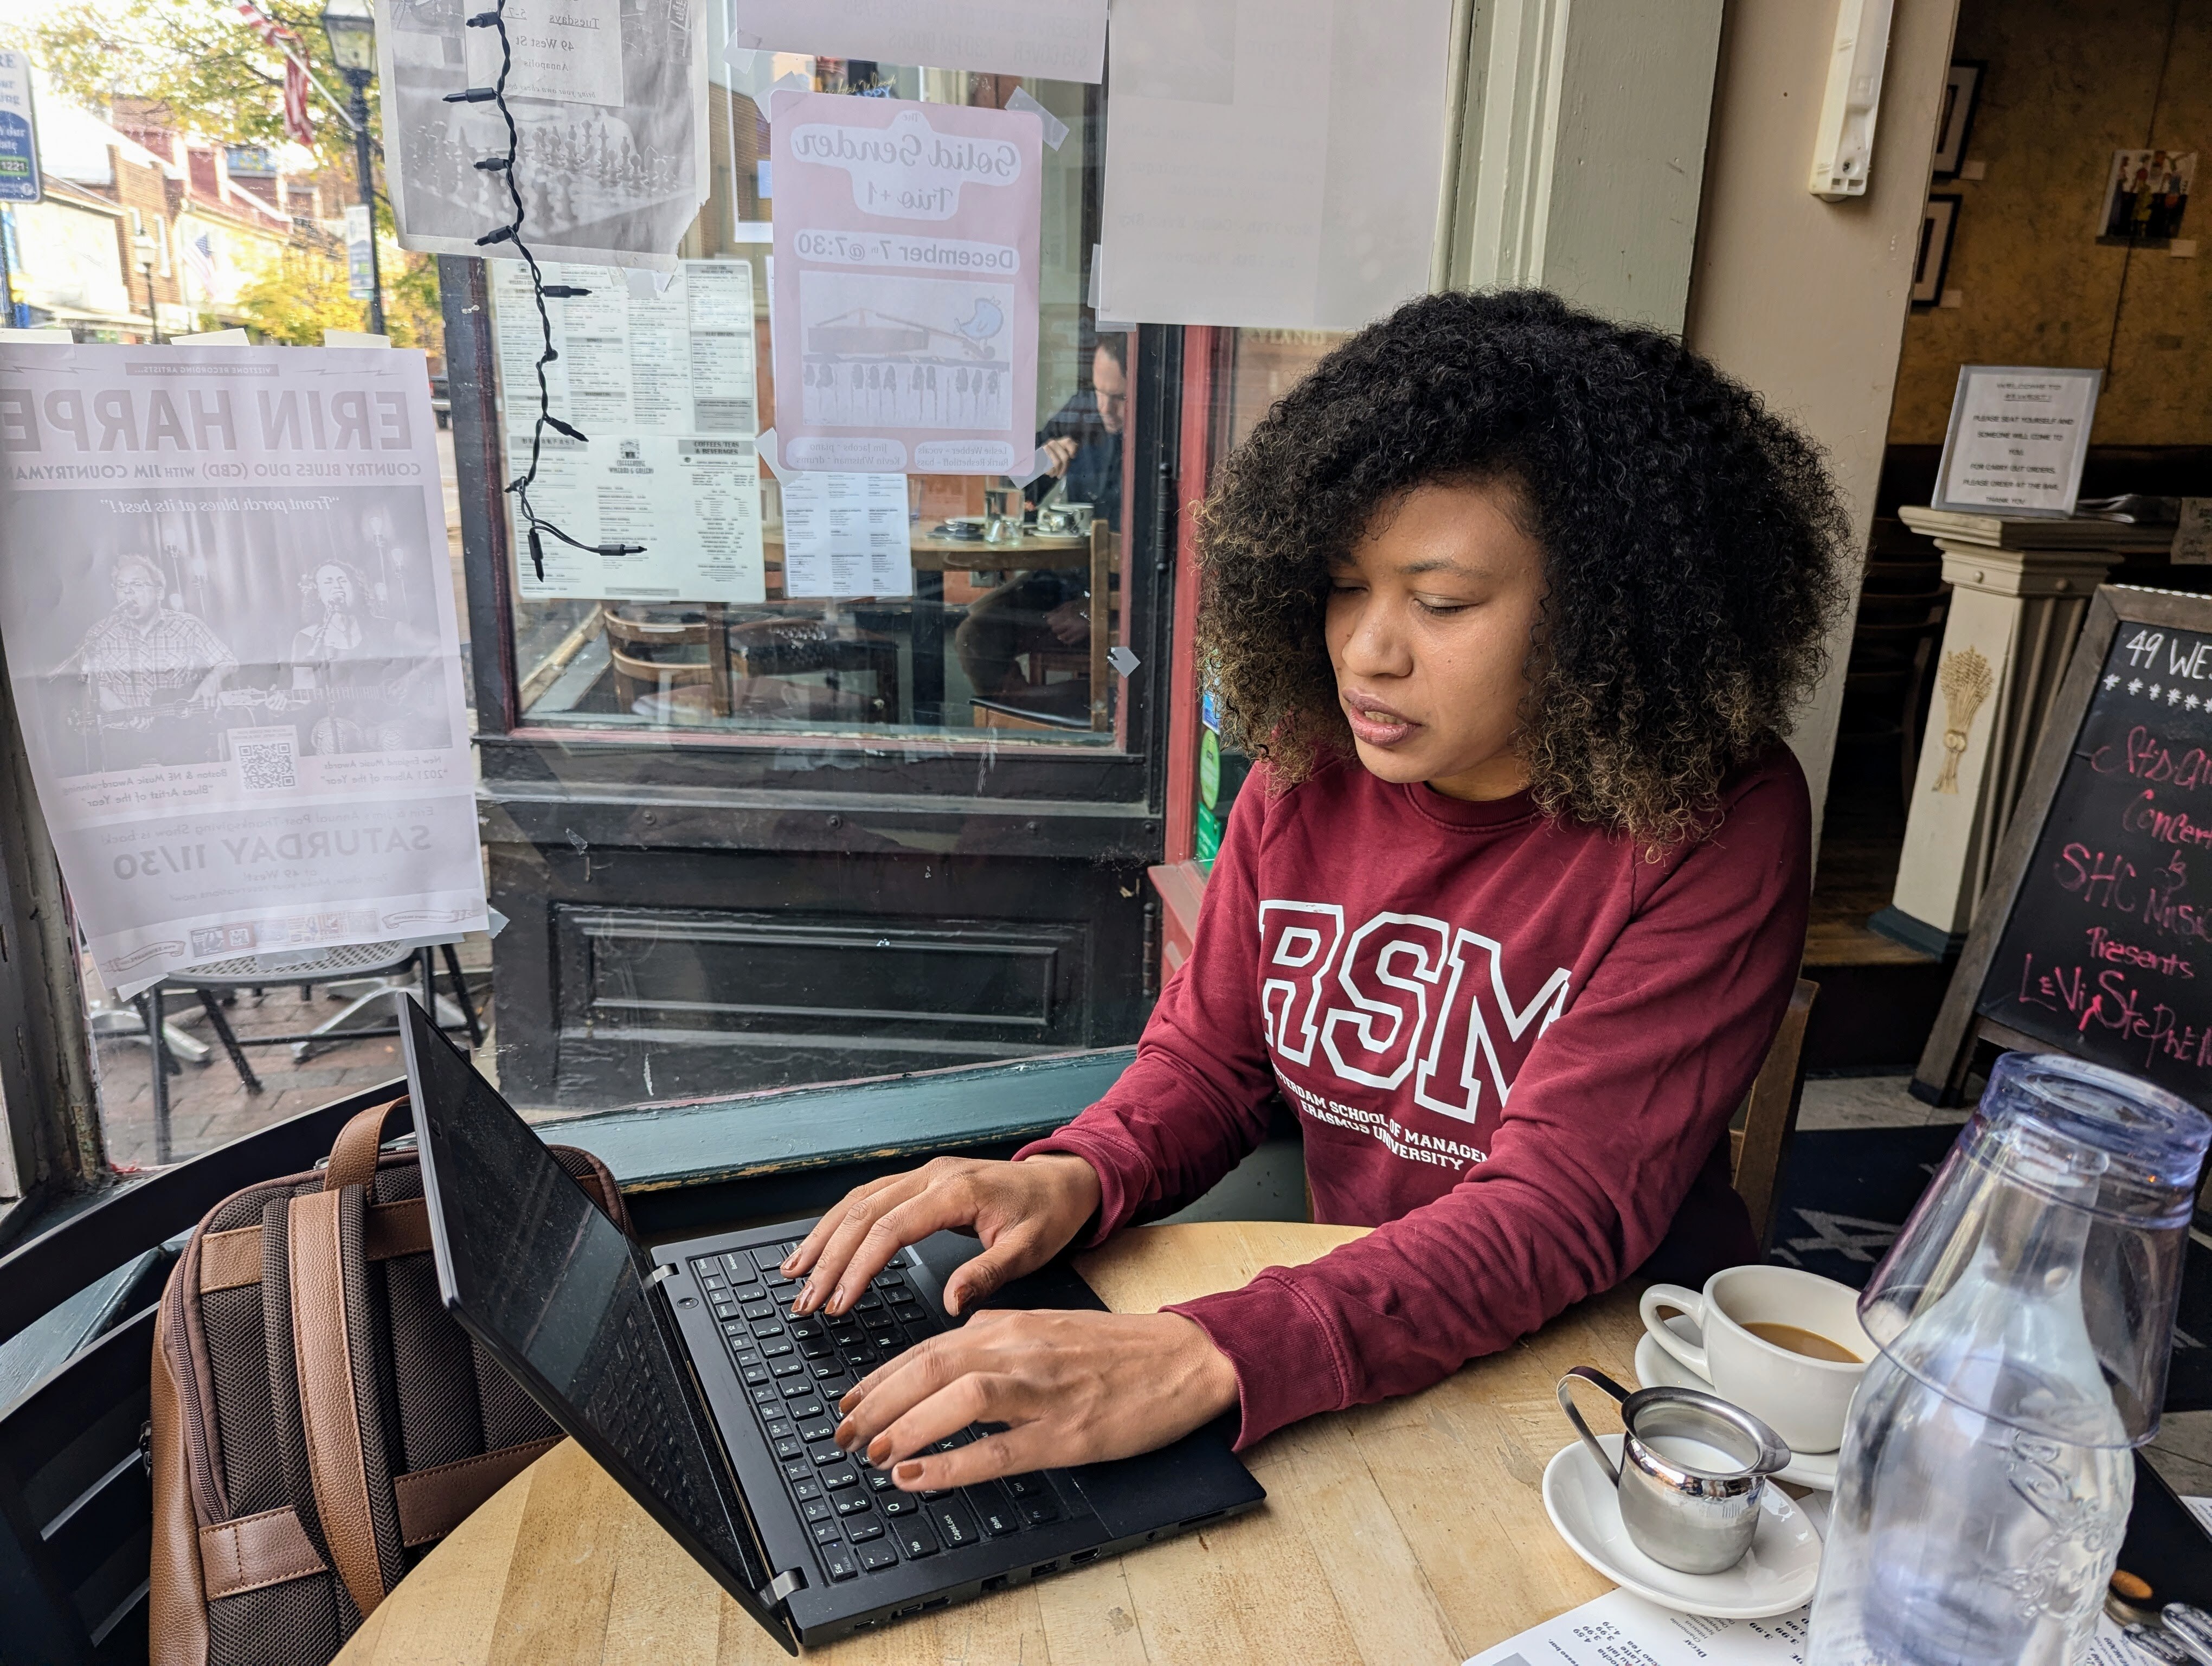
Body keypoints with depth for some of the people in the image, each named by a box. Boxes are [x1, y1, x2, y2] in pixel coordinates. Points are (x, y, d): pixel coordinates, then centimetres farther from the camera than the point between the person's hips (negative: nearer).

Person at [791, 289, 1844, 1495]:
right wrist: (1077, 1178, -19)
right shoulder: (1311, 763, -6)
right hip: (1346, 1320, 4)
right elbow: (1210, 1053, 3)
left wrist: (1207, 1360, -39)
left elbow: (1560, 1207, -26)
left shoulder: (1711, 825, -20)